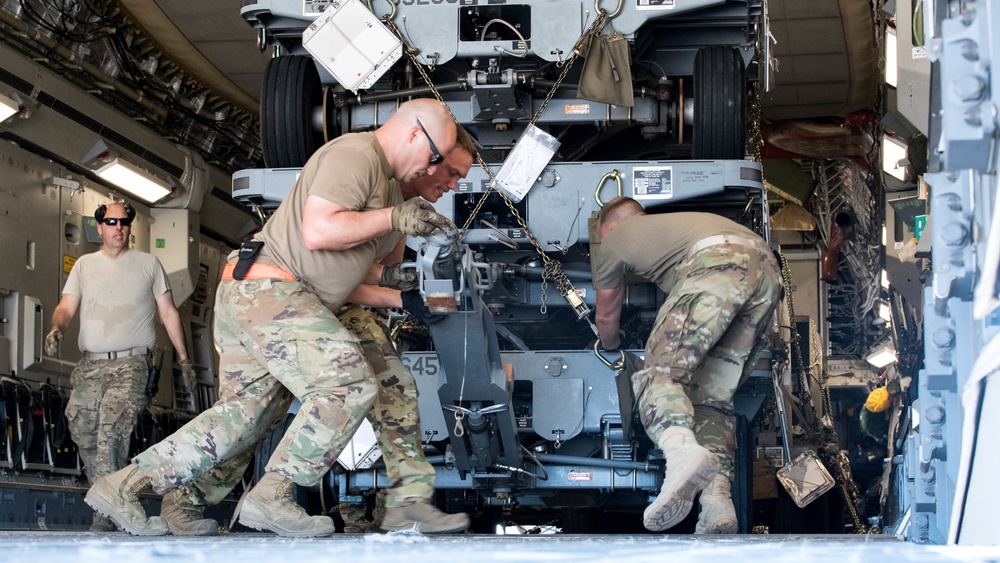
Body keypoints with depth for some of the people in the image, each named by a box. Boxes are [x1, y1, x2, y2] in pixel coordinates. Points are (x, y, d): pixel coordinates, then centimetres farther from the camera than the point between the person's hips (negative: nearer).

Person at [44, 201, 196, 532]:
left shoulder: (148, 264, 11)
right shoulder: (84, 265, 16)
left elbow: (168, 313, 13)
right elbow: (66, 307, 7)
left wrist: (183, 358, 9)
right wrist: (57, 328, -16)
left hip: (131, 364, -4)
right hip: (90, 365, 4)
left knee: (112, 431, -22)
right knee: (82, 434, 1)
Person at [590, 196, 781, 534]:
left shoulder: (613, 242, 25)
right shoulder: (668, 225, 43)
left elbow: (606, 319, 38)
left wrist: (611, 346, 59)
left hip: (718, 263, -7)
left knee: (660, 372, -13)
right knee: (713, 398, 8)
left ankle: (682, 450, -45)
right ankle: (717, 500, -13)